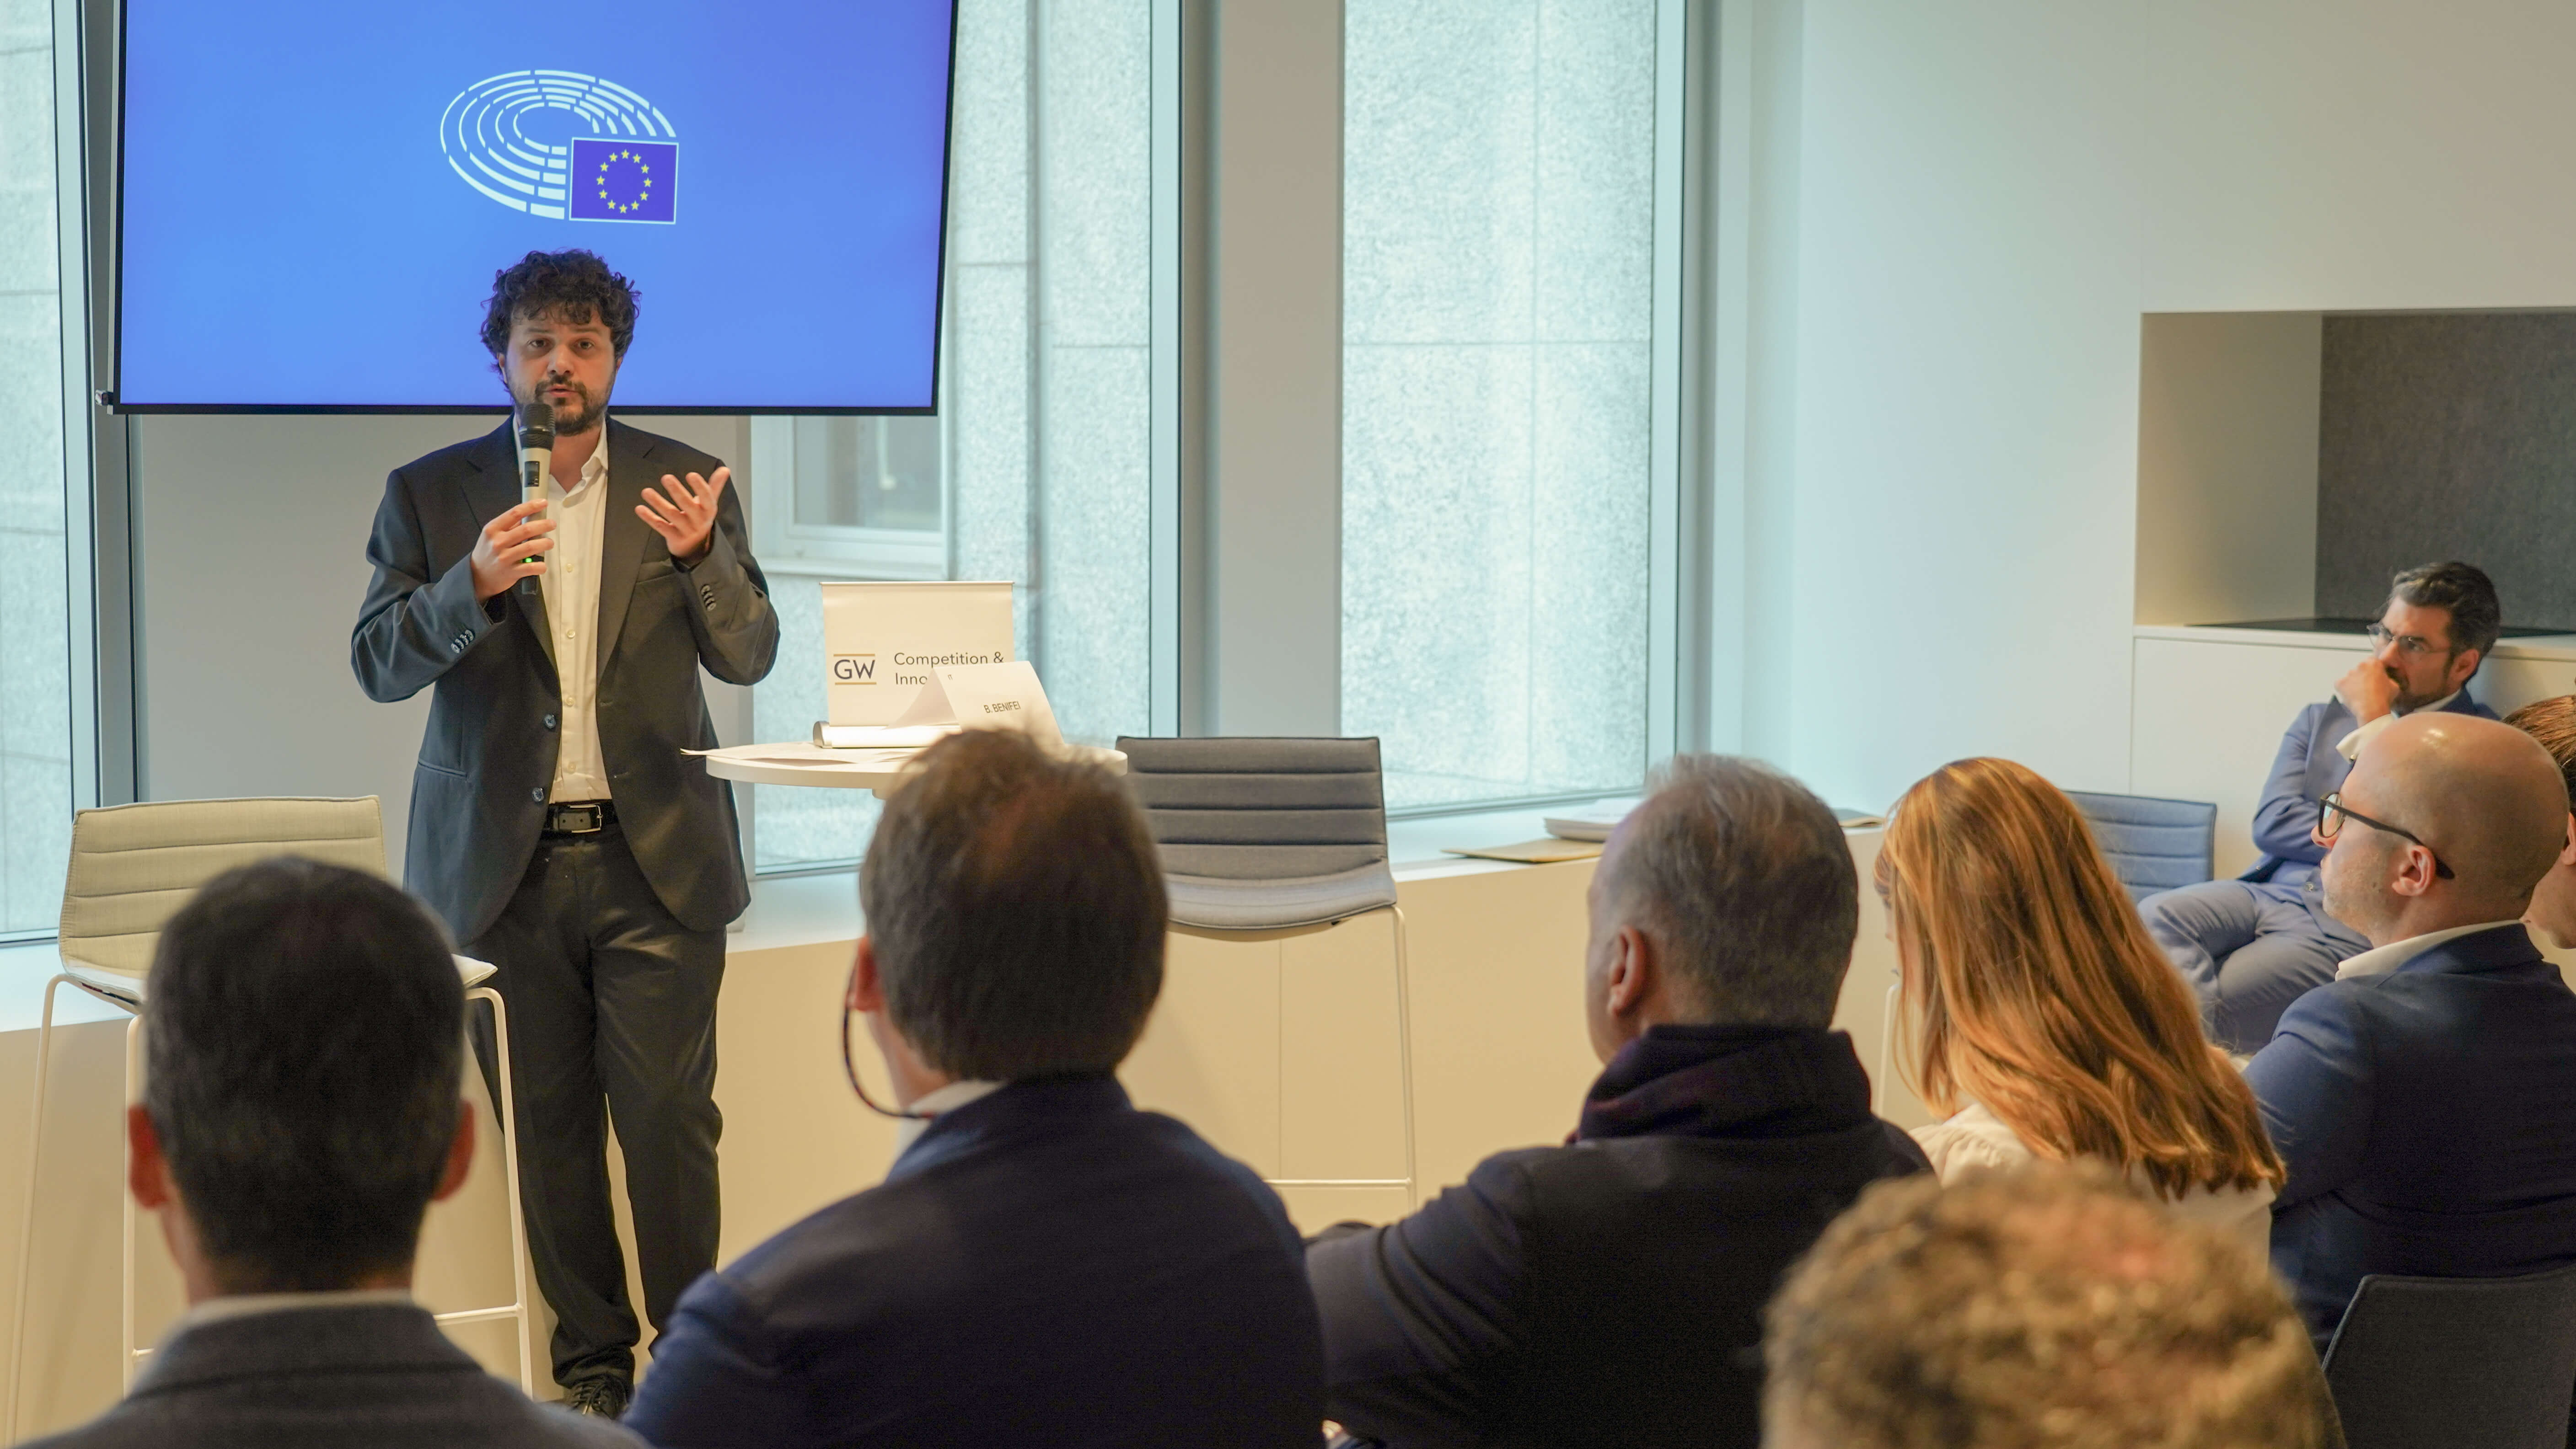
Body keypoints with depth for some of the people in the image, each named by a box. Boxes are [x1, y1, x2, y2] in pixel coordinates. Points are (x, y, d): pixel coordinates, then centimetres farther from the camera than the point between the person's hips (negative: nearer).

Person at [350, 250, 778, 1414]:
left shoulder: (682, 484, 7)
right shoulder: (430, 494, 6)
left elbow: (750, 656, 3)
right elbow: (376, 664, -1)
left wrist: (701, 554, -18)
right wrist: (472, 583, -19)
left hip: (654, 859, 0)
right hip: (506, 864, 1)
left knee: (669, 1117, -5)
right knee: (547, 1129, 5)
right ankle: (592, 1362, 16)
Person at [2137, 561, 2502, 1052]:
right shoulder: (2320, 720, 22)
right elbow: (2272, 824, 8)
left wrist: (2373, 721, -4)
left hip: (2351, 925, -6)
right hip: (2269, 894, 6)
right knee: (2153, 917, -29)